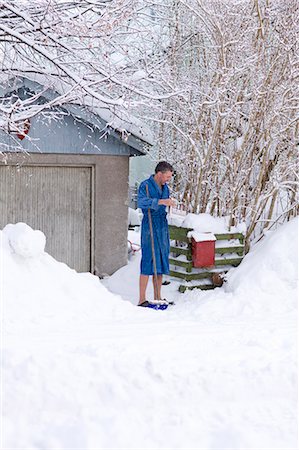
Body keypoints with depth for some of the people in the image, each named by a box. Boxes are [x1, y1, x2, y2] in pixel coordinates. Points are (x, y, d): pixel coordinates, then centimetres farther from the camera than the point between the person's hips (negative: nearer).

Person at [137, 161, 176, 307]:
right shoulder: (145, 185, -9)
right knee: (148, 262, -10)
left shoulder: (165, 188, 14)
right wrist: (161, 201, -36)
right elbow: (141, 202, -27)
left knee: (161, 262, 8)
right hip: (149, 227, -7)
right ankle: (142, 299, -6)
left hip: (163, 228, 7)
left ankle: (157, 298, 14)